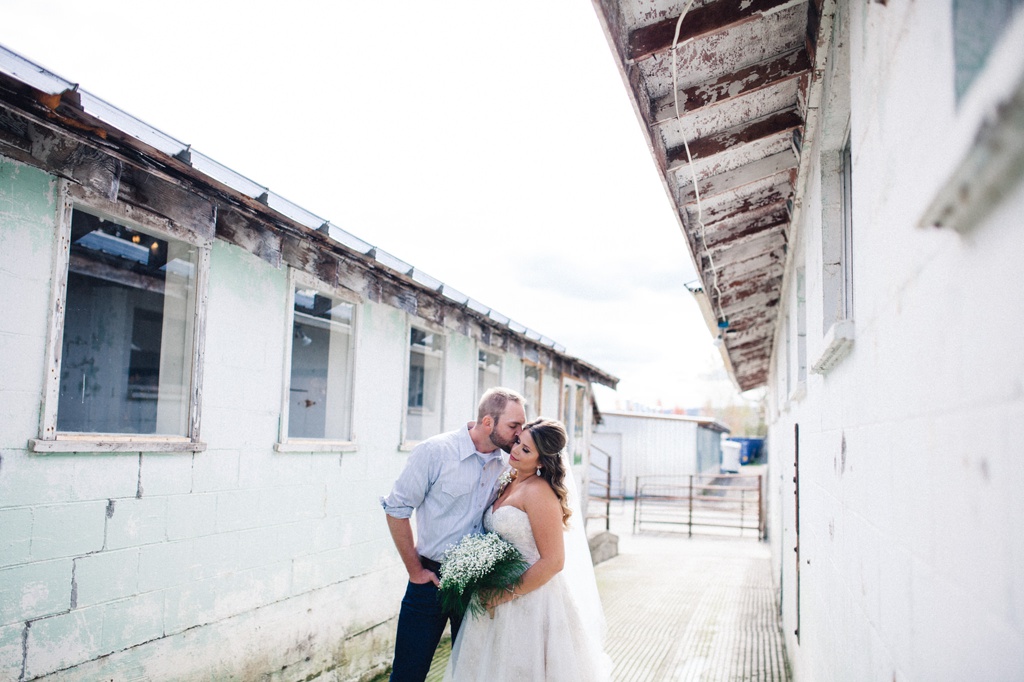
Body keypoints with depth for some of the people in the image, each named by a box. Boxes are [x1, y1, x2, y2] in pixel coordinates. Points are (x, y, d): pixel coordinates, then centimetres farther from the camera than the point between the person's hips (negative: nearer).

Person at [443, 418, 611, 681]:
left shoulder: (538, 492, -18)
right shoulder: (511, 483, 6)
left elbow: (553, 562, -20)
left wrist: (508, 594, -16)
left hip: (532, 599, -8)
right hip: (500, 600, 8)